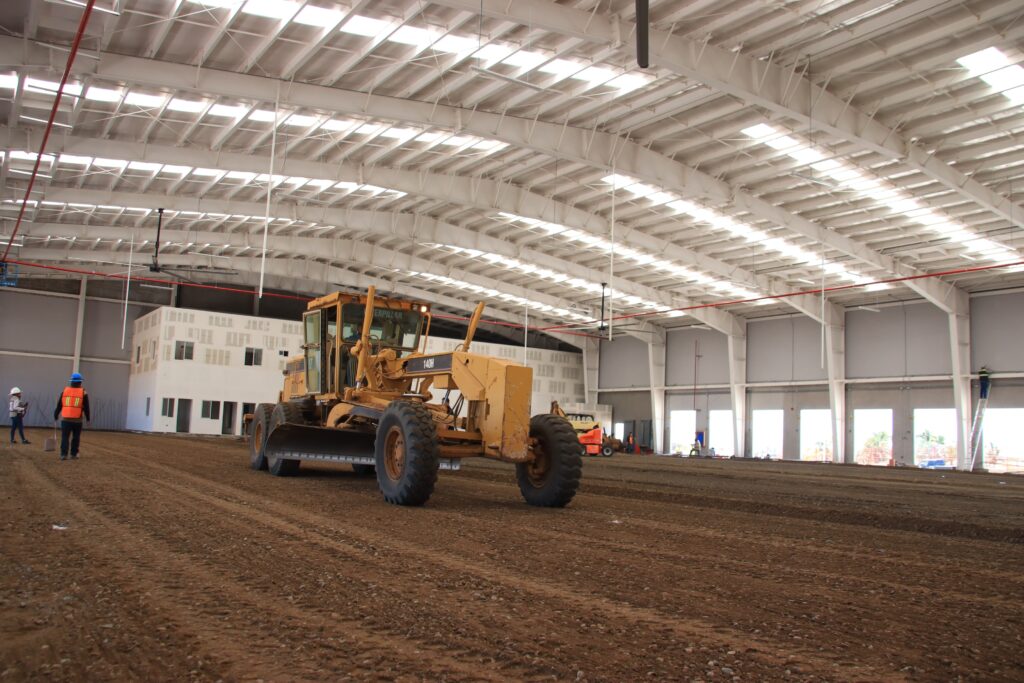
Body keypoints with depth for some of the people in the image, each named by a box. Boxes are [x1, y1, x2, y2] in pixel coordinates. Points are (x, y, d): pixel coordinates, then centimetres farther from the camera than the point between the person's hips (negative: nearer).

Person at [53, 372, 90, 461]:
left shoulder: (64, 391, 2)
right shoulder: (83, 393, -1)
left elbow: (59, 405, 7)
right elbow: (86, 408, 4)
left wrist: (55, 415, 19)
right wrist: (88, 418, 15)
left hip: (65, 419, 1)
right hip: (77, 420, -1)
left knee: (64, 437, 4)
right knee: (76, 438, 10)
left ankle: (64, 454, -3)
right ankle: (73, 454, 13)